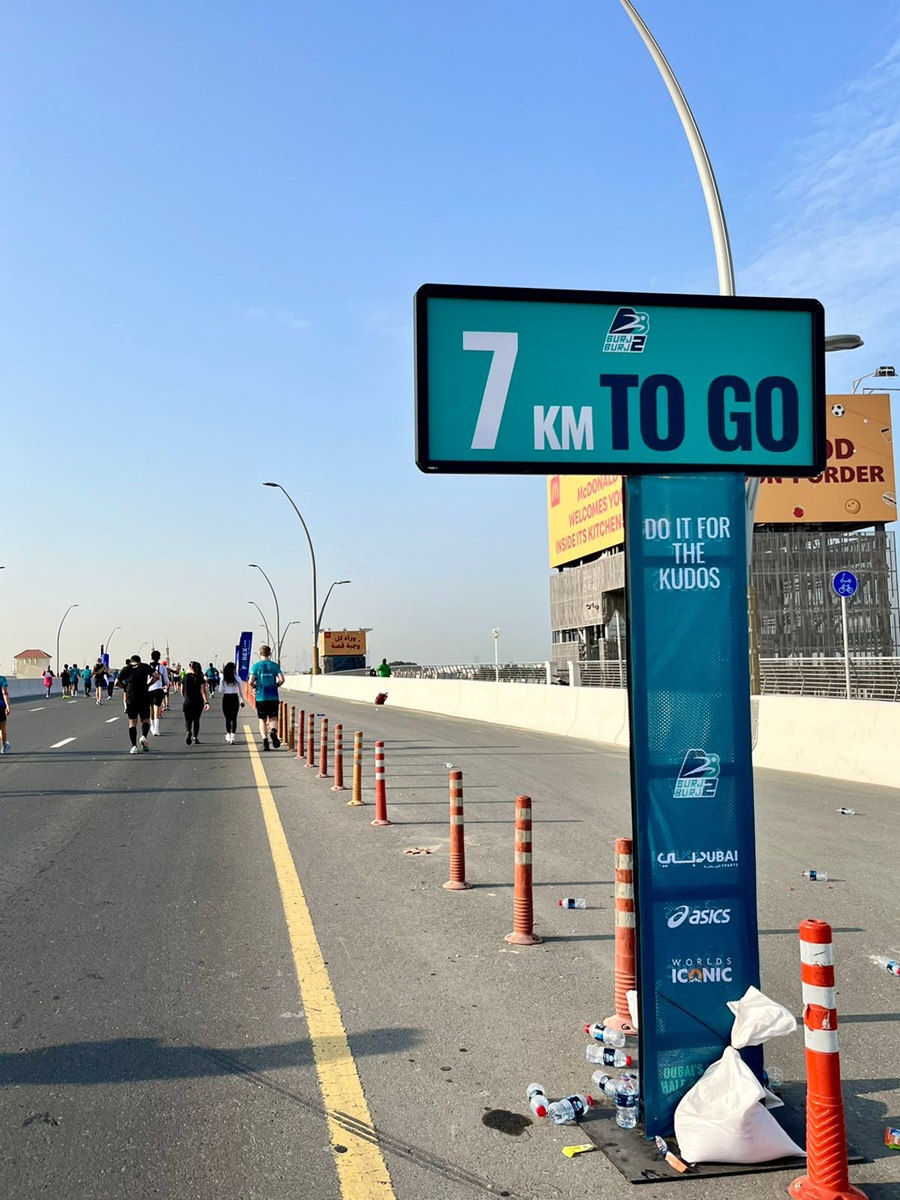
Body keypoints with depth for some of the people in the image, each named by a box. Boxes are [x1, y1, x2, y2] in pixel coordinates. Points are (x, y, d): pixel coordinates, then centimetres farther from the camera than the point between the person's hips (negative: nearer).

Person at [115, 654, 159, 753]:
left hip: (131, 698, 0)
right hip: (144, 697, 0)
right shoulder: (145, 666, 6)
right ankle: (143, 736, -16)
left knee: (132, 723, 7)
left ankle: (134, 746, -2)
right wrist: (148, 684, 8)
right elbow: (156, 676, -3)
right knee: (145, 720, 12)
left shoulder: (126, 669, 7)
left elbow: (117, 683, 5)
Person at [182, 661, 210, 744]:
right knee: (196, 720, 14)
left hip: (187, 702, 0)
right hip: (198, 702, 0)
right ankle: (195, 738, 15)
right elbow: (203, 691, -16)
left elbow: (182, 690, 9)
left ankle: (189, 732, -24)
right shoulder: (200, 679, -6)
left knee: (188, 720, 5)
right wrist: (207, 702, -19)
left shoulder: (186, 677, -1)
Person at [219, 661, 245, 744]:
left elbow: (221, 690, -3)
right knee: (234, 718, 0)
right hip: (235, 698, -1)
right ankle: (232, 737, -11)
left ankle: (228, 735, 25)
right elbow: (241, 690, 1)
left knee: (227, 718, 14)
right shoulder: (237, 678, -3)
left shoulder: (223, 679, -3)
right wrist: (242, 700, 10)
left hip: (226, 698, 1)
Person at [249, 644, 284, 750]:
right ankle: (273, 731, -23)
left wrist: (254, 687, 12)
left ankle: (265, 741, -1)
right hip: (273, 697, 1)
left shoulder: (256, 665, -2)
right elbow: (281, 679, -7)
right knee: (273, 718, 8)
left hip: (261, 697, -1)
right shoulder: (275, 665, 2)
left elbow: (251, 682, -9)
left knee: (262, 720, 10)